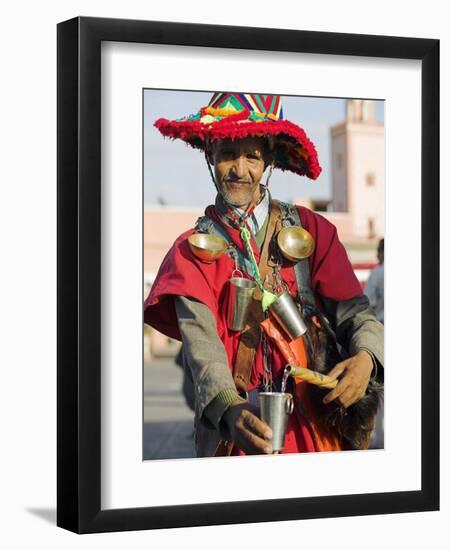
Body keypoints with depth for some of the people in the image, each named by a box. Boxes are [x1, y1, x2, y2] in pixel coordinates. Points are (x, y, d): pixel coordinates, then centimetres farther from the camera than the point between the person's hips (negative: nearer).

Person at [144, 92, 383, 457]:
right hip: (238, 427, -1)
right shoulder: (193, 249, 2)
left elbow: (354, 311, -1)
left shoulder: (310, 229, 5)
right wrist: (228, 408, -31)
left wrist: (366, 357, -25)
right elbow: (199, 337, -13)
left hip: (317, 423, 1)